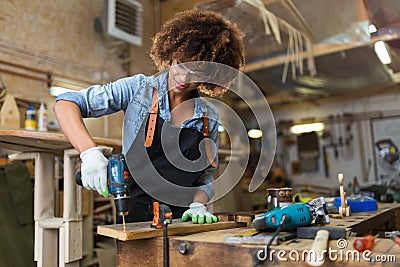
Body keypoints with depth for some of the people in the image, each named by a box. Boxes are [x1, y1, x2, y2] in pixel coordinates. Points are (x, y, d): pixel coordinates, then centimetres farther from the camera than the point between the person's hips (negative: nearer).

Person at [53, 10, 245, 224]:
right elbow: (65, 104, -5)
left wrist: (198, 205, -2)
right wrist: (90, 152, -19)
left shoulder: (209, 116, 9)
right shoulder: (139, 88, -1)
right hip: (136, 217, -2)